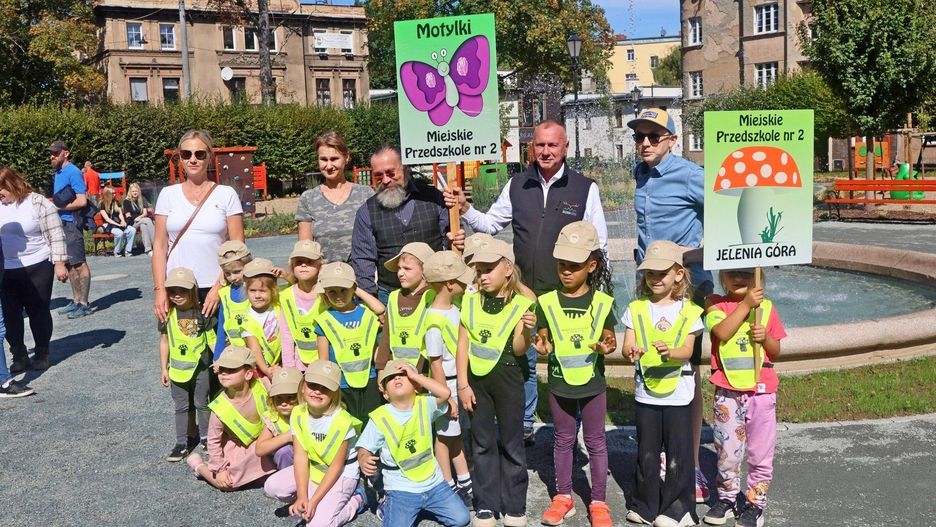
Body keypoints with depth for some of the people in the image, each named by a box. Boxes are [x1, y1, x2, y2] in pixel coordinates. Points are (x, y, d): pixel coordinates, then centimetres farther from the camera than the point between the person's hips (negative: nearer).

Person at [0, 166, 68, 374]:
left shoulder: (38, 203, -9)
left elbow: (56, 235, -10)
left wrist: (59, 263, -14)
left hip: (37, 268, -5)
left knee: (38, 312, 5)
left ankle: (42, 354, 19)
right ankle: (19, 355, 16)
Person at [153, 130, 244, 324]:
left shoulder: (227, 194, 3)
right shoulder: (168, 195, 9)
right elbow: (160, 246, 8)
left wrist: (219, 286, -9)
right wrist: (159, 289, -1)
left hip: (216, 289, -1)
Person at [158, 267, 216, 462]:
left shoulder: (201, 313, -11)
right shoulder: (167, 314, -6)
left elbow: (212, 339, -4)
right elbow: (164, 341, 2)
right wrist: (163, 368, 4)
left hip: (200, 367, -1)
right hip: (177, 369, 2)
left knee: (202, 403, 13)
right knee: (181, 407, 11)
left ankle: (206, 437, 29)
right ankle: (182, 443, 19)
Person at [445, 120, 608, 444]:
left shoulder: (585, 188, -2)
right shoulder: (517, 186, 7)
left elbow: (599, 244, 0)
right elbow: (491, 224, 15)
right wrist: (465, 209, -2)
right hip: (525, 294, 3)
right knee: (523, 361, 11)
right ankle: (523, 426, 27)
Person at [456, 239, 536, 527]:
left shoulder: (520, 304, -6)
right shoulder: (471, 302, 2)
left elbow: (519, 350, -10)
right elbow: (462, 345, 1)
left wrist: (526, 330, -30)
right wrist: (463, 384, -3)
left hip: (507, 378, -2)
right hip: (476, 378, 3)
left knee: (511, 442, 7)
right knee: (483, 442, 10)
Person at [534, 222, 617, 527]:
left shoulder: (602, 302, -7)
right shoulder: (547, 302, -6)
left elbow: (608, 338, 0)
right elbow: (543, 339, -1)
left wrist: (607, 346, -22)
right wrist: (542, 347, -23)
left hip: (593, 383, -1)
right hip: (559, 383, 1)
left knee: (596, 442, 10)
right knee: (563, 440, 15)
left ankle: (599, 502, 22)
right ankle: (563, 497, 30)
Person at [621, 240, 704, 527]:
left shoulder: (689, 312, -3)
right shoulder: (637, 309, 2)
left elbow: (687, 351, -11)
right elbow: (627, 346, -5)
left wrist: (670, 352, -32)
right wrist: (632, 351, -28)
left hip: (677, 393, -2)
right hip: (645, 392, 2)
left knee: (678, 452, 4)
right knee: (647, 452, 12)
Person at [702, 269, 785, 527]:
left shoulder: (766, 307, 5)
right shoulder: (715, 304, 0)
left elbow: (776, 352, 9)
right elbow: (722, 333, -20)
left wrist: (765, 338, -11)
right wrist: (745, 305, -23)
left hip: (761, 390, 1)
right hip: (727, 392, -1)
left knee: (760, 452, 7)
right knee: (727, 450, 8)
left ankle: (755, 503, 22)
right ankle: (727, 498, 27)